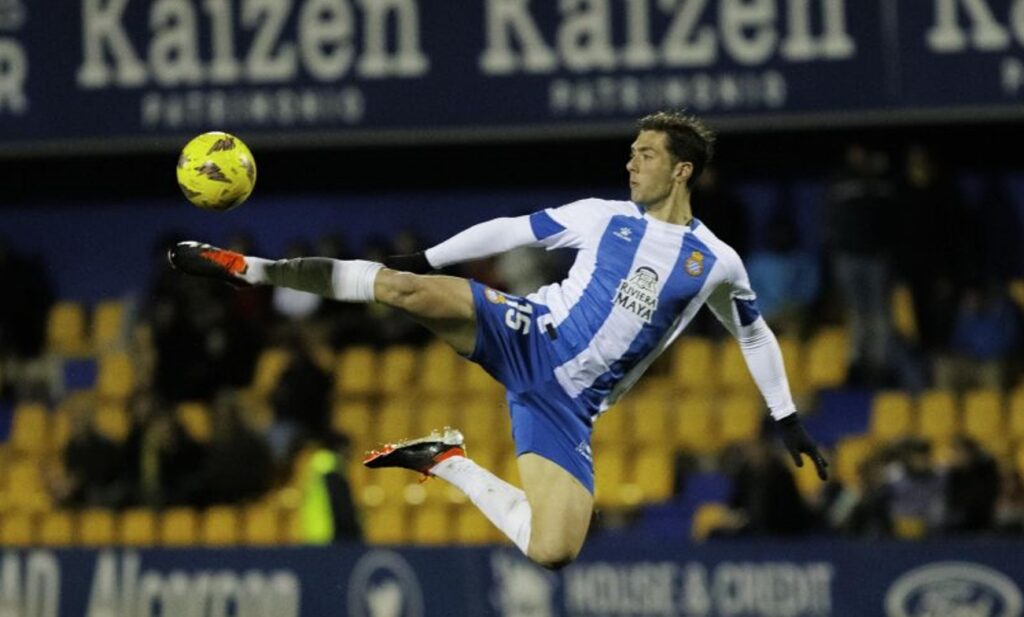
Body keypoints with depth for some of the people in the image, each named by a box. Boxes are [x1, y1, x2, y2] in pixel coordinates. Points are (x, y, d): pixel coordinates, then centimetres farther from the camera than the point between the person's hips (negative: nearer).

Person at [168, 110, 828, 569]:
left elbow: (758, 337, 20)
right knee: (403, 286, -26)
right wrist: (427, 257, 4)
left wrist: (788, 418, 19)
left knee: (552, 551, -21)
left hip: (566, 405, 0)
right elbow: (513, 230, 11)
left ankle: (447, 462, 6)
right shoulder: (607, 217, 7)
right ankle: (245, 268, -14)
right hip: (528, 335, 0)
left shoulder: (717, 264, 5)